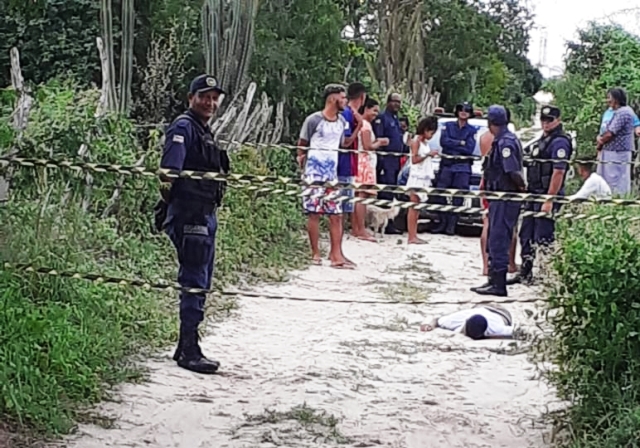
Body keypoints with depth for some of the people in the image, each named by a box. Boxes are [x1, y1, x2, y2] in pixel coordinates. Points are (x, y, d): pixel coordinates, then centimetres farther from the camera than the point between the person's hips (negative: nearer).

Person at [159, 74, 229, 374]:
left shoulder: (204, 130, 20)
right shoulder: (184, 127, -11)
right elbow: (170, 169, -22)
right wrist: (168, 197, -27)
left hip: (206, 215, 11)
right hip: (189, 216, -10)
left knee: (201, 283, 15)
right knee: (194, 283, -9)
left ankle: (187, 348, 23)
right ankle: (189, 352, -4)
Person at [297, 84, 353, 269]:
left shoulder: (342, 121, 10)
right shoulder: (314, 120, -7)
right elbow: (301, 145, -1)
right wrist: (303, 164, -2)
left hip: (333, 172, 5)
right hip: (314, 172, -5)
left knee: (336, 214, 0)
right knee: (314, 213, 0)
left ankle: (336, 255, 2)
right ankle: (315, 253, 8)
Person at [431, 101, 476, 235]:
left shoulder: (472, 130, 9)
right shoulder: (448, 126, 12)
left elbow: (469, 149, -5)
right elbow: (443, 141, -4)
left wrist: (452, 145, -7)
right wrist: (460, 143, -7)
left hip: (463, 168, -1)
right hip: (446, 164, 1)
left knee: (458, 196, -5)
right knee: (441, 194, -5)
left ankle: (452, 224, -1)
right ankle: (442, 222, 3)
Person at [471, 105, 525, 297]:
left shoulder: (506, 142, -16)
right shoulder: (501, 140, 15)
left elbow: (514, 172, -22)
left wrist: (521, 186, -8)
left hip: (505, 198, -10)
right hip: (499, 196, 10)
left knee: (498, 241, -6)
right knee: (495, 240, 15)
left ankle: (498, 285, -2)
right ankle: (494, 280, 23)